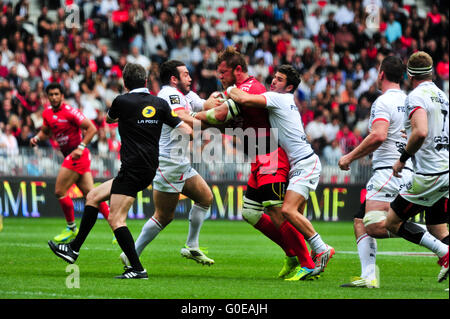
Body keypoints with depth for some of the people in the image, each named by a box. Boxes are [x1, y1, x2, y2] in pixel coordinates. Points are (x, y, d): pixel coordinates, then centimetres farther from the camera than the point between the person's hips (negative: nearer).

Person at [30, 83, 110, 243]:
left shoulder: (69, 111, -14)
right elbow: (45, 131, 28)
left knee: (60, 191, -7)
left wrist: (81, 147, -21)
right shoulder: (47, 113, 11)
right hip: (69, 156, 8)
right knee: (90, 194, 3)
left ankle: (71, 228, 8)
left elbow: (91, 128, -14)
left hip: (76, 155, -8)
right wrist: (37, 138, 6)